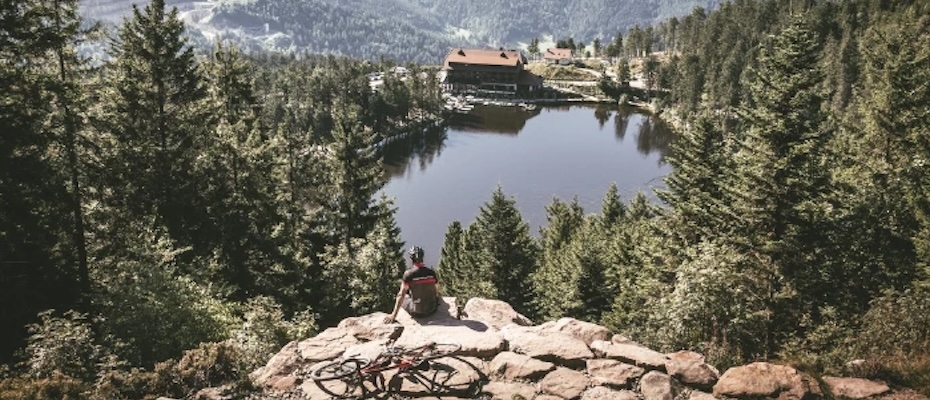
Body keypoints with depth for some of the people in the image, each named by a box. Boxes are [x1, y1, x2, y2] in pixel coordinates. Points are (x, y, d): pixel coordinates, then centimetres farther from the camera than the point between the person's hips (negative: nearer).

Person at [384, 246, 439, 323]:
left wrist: (394, 315, -11)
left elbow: (401, 295, -15)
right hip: (432, 309, 3)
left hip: (417, 312, -3)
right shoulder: (431, 272, -6)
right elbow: (436, 291, 7)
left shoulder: (408, 274, -16)